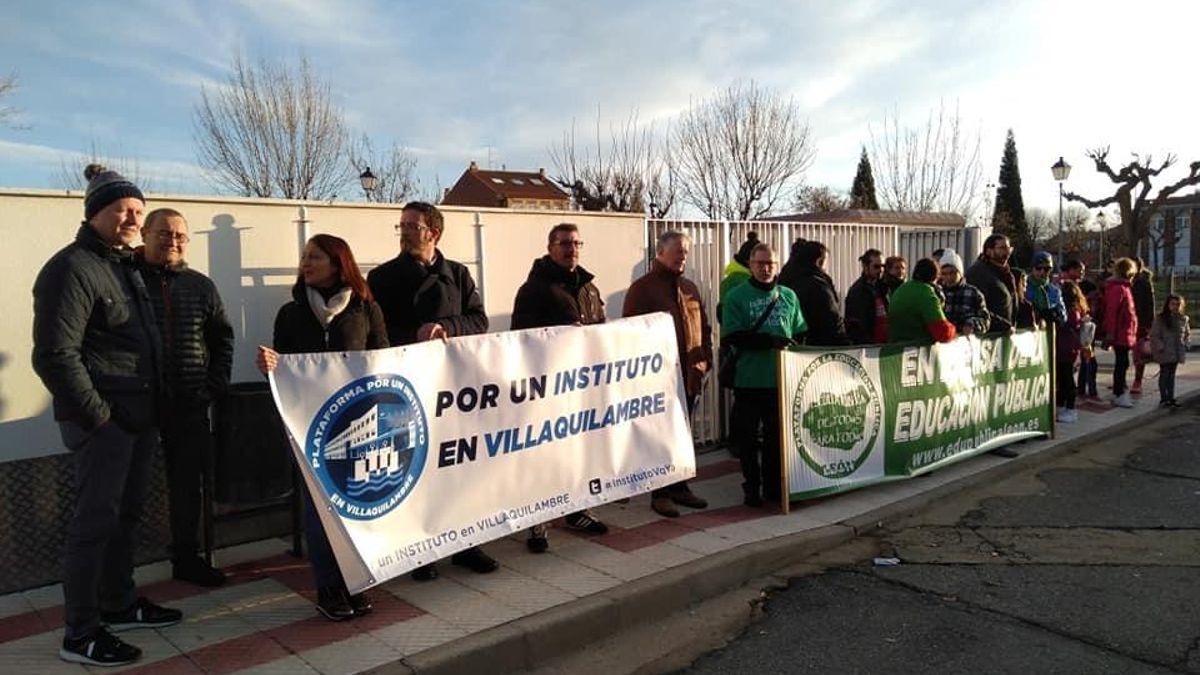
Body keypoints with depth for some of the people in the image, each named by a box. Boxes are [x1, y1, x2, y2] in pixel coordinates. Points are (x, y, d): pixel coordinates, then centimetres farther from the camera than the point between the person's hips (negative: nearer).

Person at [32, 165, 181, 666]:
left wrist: (151, 407, 15)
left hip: (139, 416, 9)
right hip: (103, 420, -9)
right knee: (95, 521, -2)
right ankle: (80, 635, 9)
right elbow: (54, 355, -21)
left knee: (125, 514, 17)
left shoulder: (125, 266, 14)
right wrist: (97, 414, -18)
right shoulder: (71, 269, -14)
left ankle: (119, 604, 32)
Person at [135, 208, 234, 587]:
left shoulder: (200, 286, 10)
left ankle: (187, 558, 24)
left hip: (190, 404, 4)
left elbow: (222, 338, 16)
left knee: (188, 483, 10)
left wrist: (215, 385, 5)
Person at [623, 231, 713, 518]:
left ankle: (680, 487, 25)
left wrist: (706, 361, 8)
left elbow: (704, 329, 19)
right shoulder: (642, 288, -6)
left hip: (690, 376, 6)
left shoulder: (690, 288, 15)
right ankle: (660, 494, 10)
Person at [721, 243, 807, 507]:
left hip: (782, 378, 3)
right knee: (748, 437, 4)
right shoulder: (736, 297, -2)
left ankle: (774, 485, 25)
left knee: (778, 435, 11)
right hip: (749, 379, -3)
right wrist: (770, 341, -19)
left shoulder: (788, 296, 10)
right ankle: (751, 487, 17)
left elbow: (800, 334, 12)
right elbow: (733, 336, -11)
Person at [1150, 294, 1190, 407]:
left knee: (1172, 375, 13)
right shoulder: (1160, 319, -10)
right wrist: (1161, 347, -16)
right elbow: (1154, 336, -10)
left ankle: (1171, 397, 19)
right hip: (1164, 354, -4)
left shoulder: (1183, 319, 4)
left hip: (1177, 354, 4)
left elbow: (1187, 334, 17)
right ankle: (1163, 398, 10)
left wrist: (1186, 345, 3)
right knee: (1164, 374, 3)